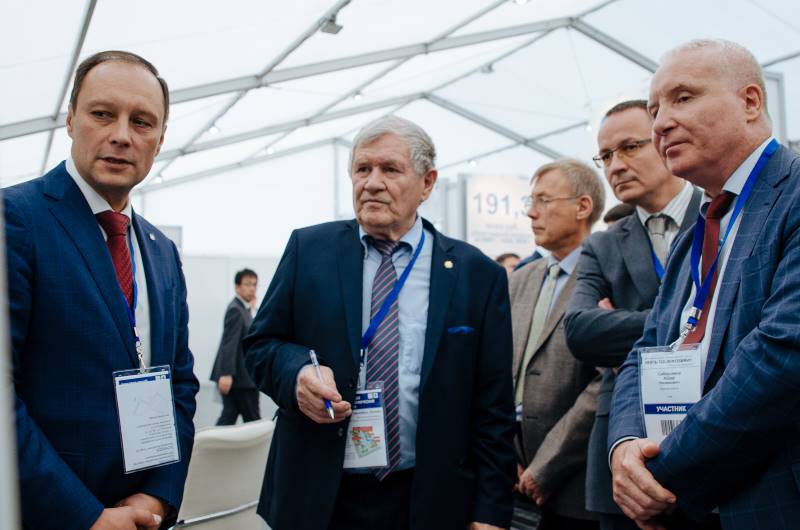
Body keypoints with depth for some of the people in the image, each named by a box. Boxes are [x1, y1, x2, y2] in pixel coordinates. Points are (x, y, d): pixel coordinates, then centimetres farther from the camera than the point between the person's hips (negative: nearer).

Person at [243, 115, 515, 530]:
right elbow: (260, 342, 5)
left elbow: (492, 406, -2)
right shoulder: (308, 249, 0)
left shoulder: (478, 275, -3)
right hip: (316, 496, 1)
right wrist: (298, 372, -17)